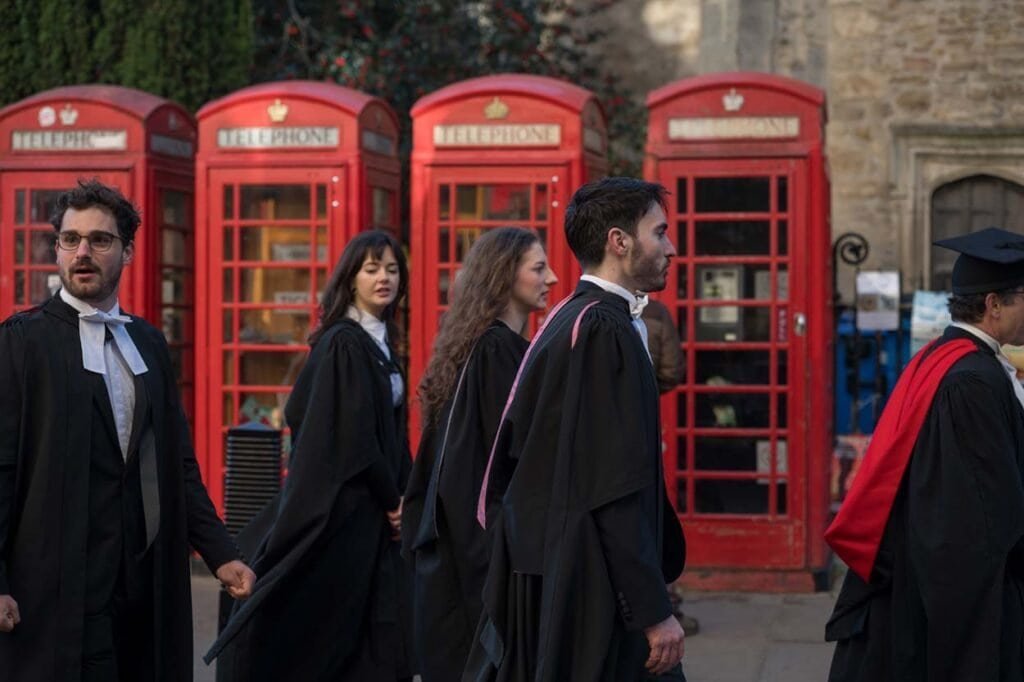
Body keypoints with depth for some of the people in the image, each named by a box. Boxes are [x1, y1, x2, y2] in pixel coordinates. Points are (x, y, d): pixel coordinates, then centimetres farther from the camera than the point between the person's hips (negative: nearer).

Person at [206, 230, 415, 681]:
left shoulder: (379, 342, 13)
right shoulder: (343, 343, -13)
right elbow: (352, 435, -18)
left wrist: (397, 497, 5)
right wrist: (392, 499, -10)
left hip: (374, 509, 8)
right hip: (347, 508, -8)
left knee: (376, 645, 8)